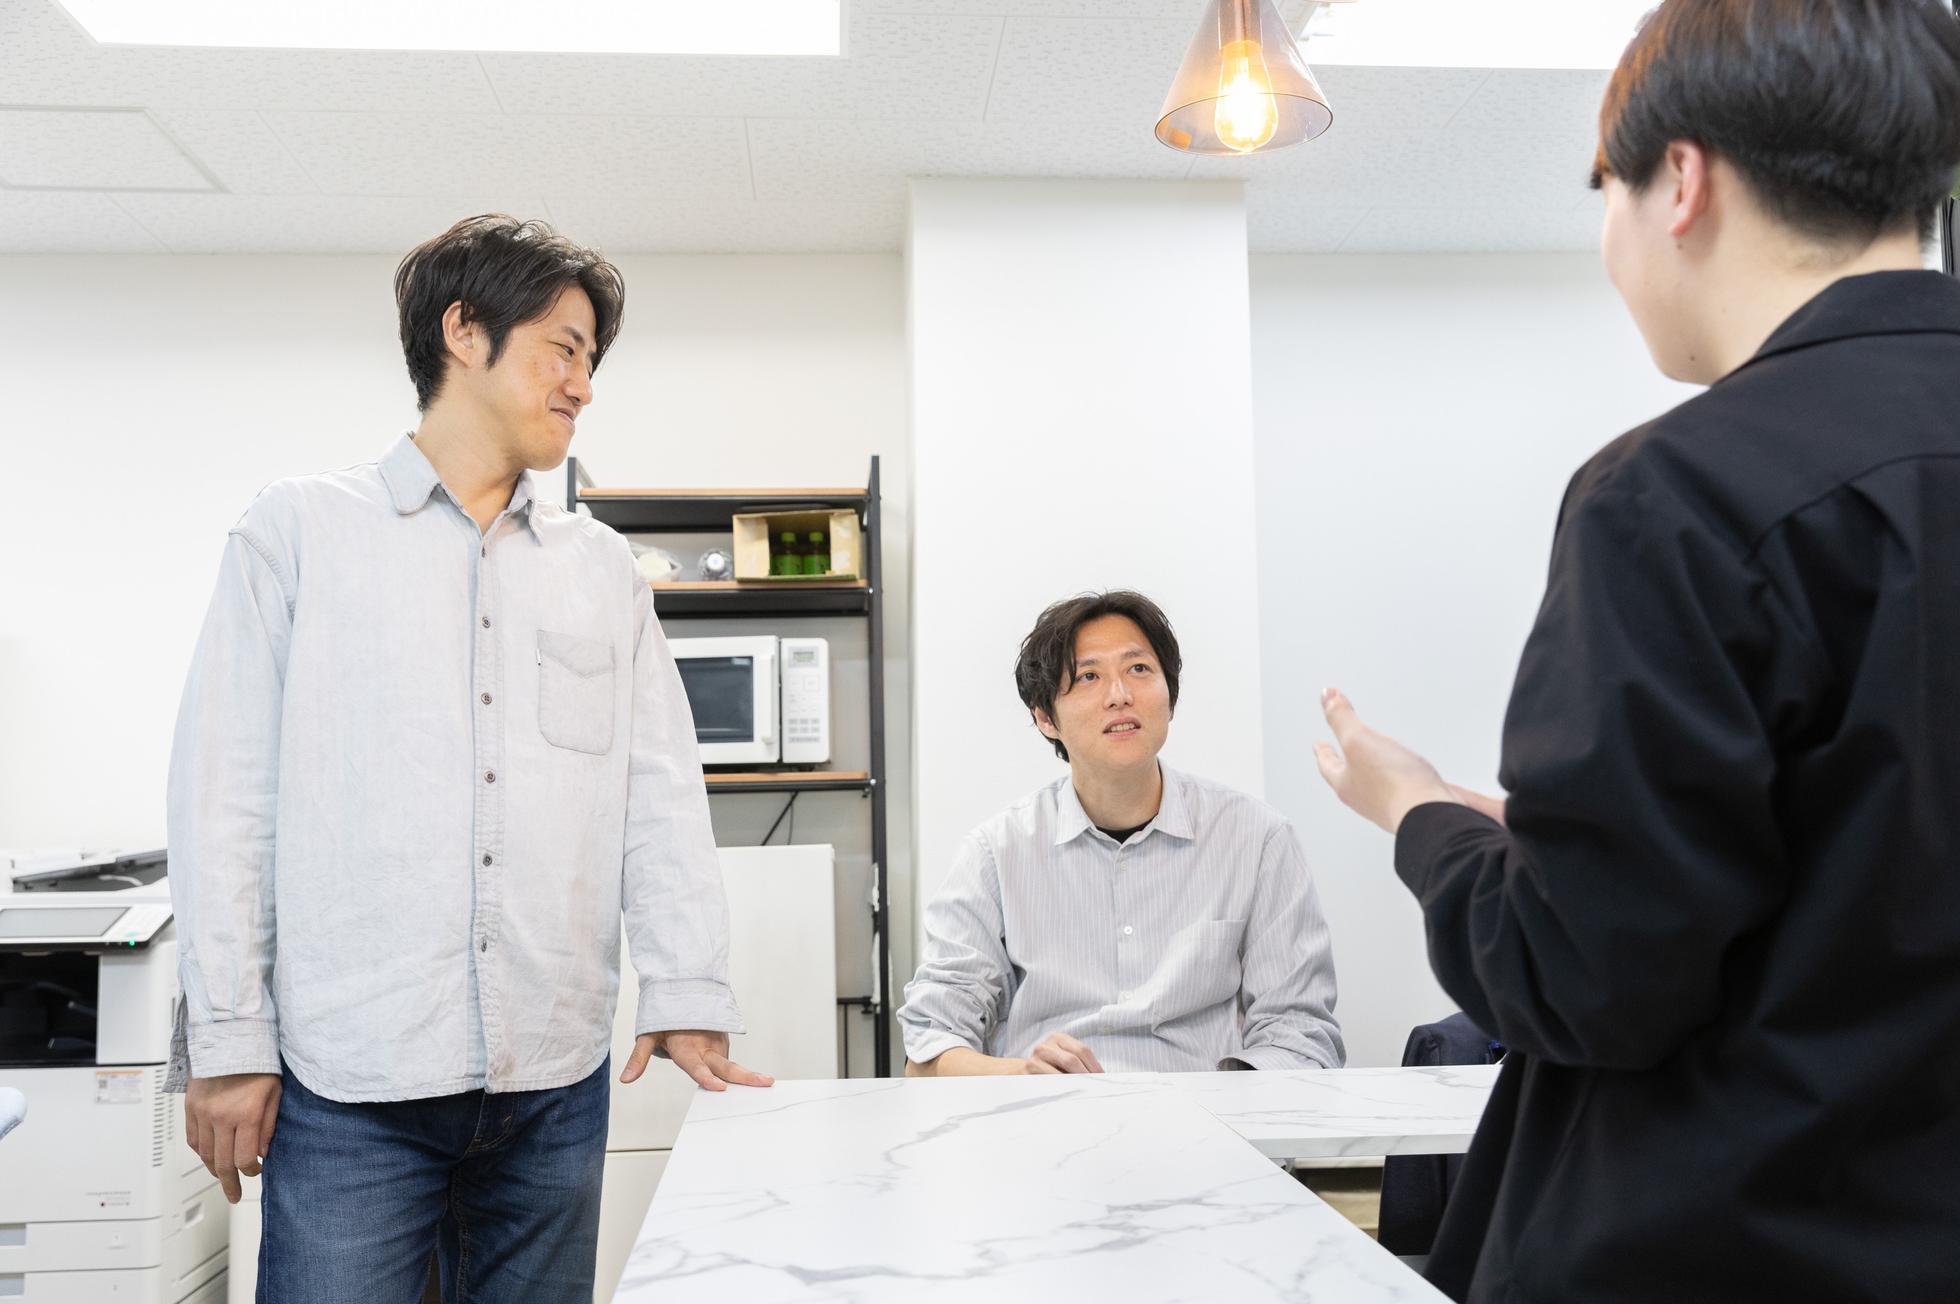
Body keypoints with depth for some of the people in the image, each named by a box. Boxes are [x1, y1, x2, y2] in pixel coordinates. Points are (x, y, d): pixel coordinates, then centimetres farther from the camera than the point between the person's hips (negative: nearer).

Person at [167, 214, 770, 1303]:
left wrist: (687, 996, -3)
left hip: (556, 1079, 3)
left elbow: (660, 796, 7)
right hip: (350, 1084, -3)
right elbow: (226, 794, 0)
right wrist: (228, 1038, -4)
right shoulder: (300, 531, 4)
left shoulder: (605, 571, 13)